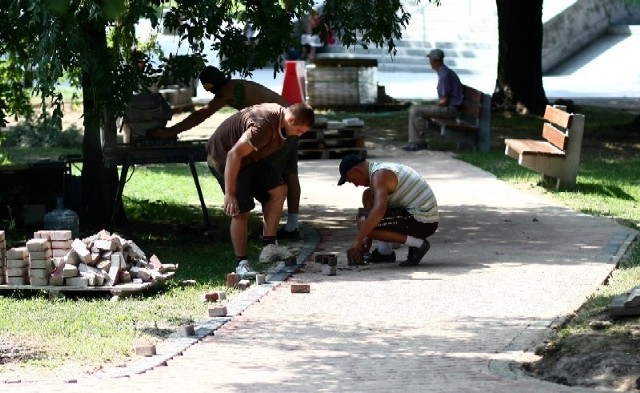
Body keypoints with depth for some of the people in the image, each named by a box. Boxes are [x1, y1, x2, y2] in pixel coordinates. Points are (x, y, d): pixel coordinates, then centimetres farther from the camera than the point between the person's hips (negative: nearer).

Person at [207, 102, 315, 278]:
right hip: (223, 157, -10)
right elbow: (234, 154, -34)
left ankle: (269, 247, 6)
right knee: (241, 211, -12)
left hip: (249, 157, 10)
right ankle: (242, 264, -2)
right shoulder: (264, 124, -34)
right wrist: (229, 194, -31)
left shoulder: (280, 116, -4)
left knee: (278, 190, 1)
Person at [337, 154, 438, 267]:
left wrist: (358, 239, -27)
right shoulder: (384, 170, 17)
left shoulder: (380, 175, -16)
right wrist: (368, 238, 27)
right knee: (368, 196, 17)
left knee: (363, 222, -15)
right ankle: (384, 251, 12)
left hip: (422, 223, -10)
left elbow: (379, 210, -32)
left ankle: (416, 244, -13)